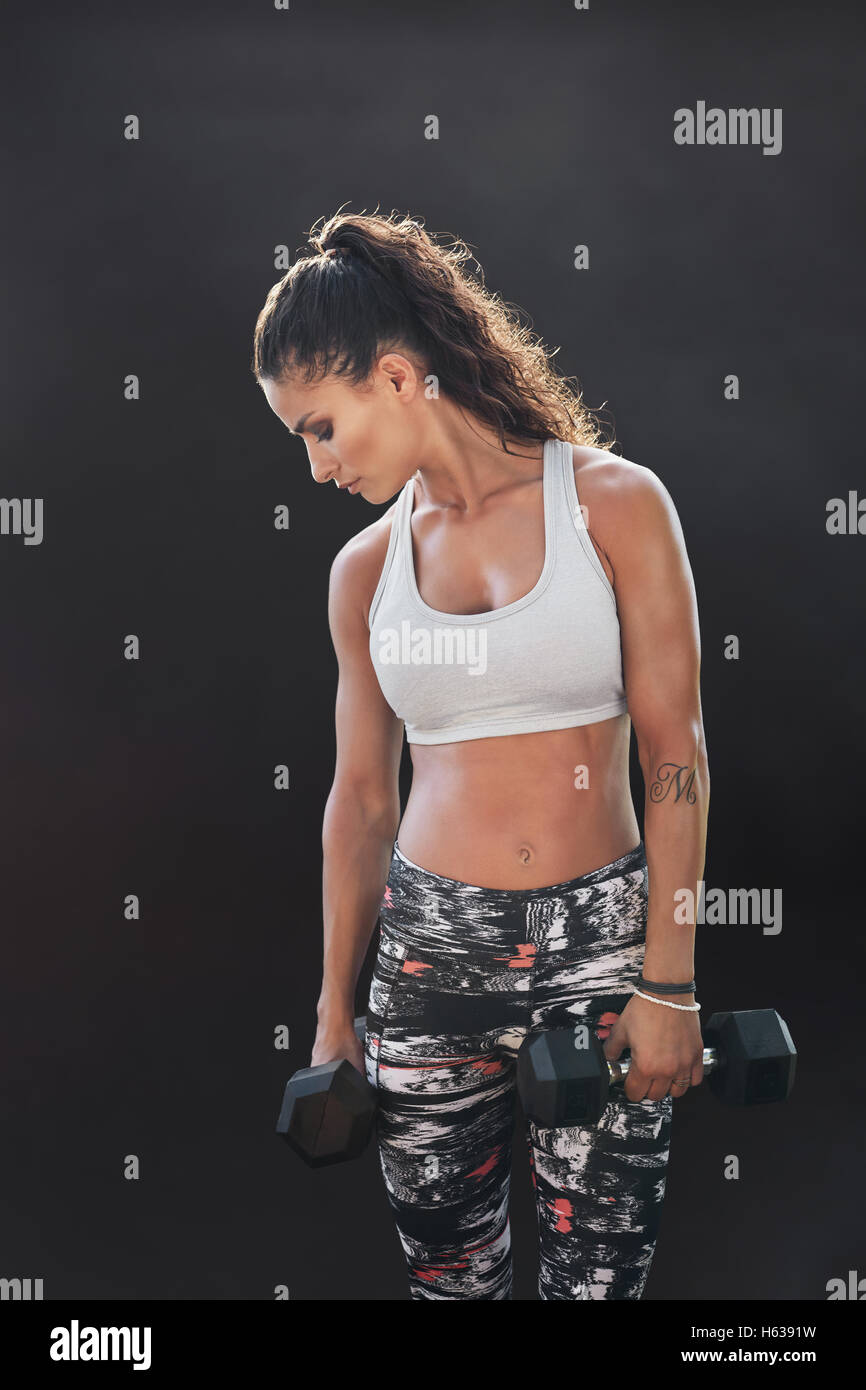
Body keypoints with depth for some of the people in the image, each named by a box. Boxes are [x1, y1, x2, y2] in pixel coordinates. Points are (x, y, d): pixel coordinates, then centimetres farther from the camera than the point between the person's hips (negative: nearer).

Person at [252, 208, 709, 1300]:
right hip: (430, 945, 3)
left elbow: (674, 753, -5)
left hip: (601, 937, -3)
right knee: (444, 1265, 11)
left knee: (598, 1268, 5)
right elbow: (361, 798, 10)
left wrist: (668, 984, -8)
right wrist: (334, 1014, 12)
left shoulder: (612, 503, -4)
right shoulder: (366, 569, 6)